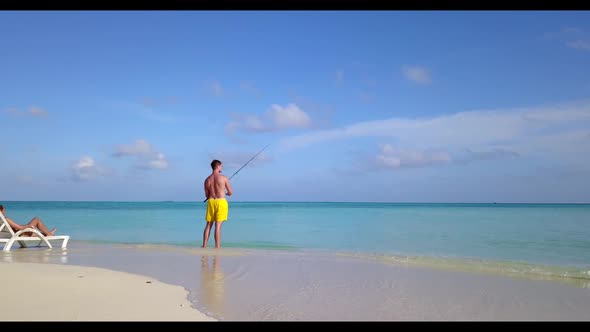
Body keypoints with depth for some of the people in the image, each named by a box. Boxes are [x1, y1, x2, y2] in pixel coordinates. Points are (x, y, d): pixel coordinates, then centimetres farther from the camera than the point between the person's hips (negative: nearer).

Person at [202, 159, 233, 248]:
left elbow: (207, 195, 11)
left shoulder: (207, 180, 6)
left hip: (211, 202, 4)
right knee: (218, 225, -5)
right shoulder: (224, 178, -6)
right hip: (221, 202, -4)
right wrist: (226, 193, 23)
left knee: (208, 225, 12)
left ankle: (204, 245, 14)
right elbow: (230, 192, -1)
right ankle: (217, 246, -4)